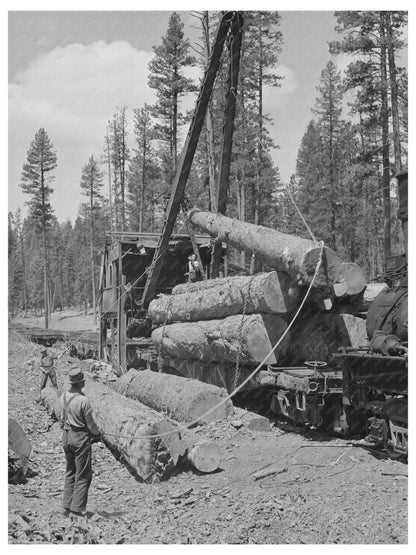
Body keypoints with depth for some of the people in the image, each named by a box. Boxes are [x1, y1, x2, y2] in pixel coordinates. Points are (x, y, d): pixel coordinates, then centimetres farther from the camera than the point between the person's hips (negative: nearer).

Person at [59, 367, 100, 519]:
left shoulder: (63, 397, -2)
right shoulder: (83, 400, -22)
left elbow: (62, 418, 9)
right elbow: (90, 424, -13)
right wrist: (97, 433, 7)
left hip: (66, 436, 7)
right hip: (81, 437, -7)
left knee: (70, 473, 20)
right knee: (83, 476, 5)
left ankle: (66, 507, 24)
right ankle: (77, 510, 7)